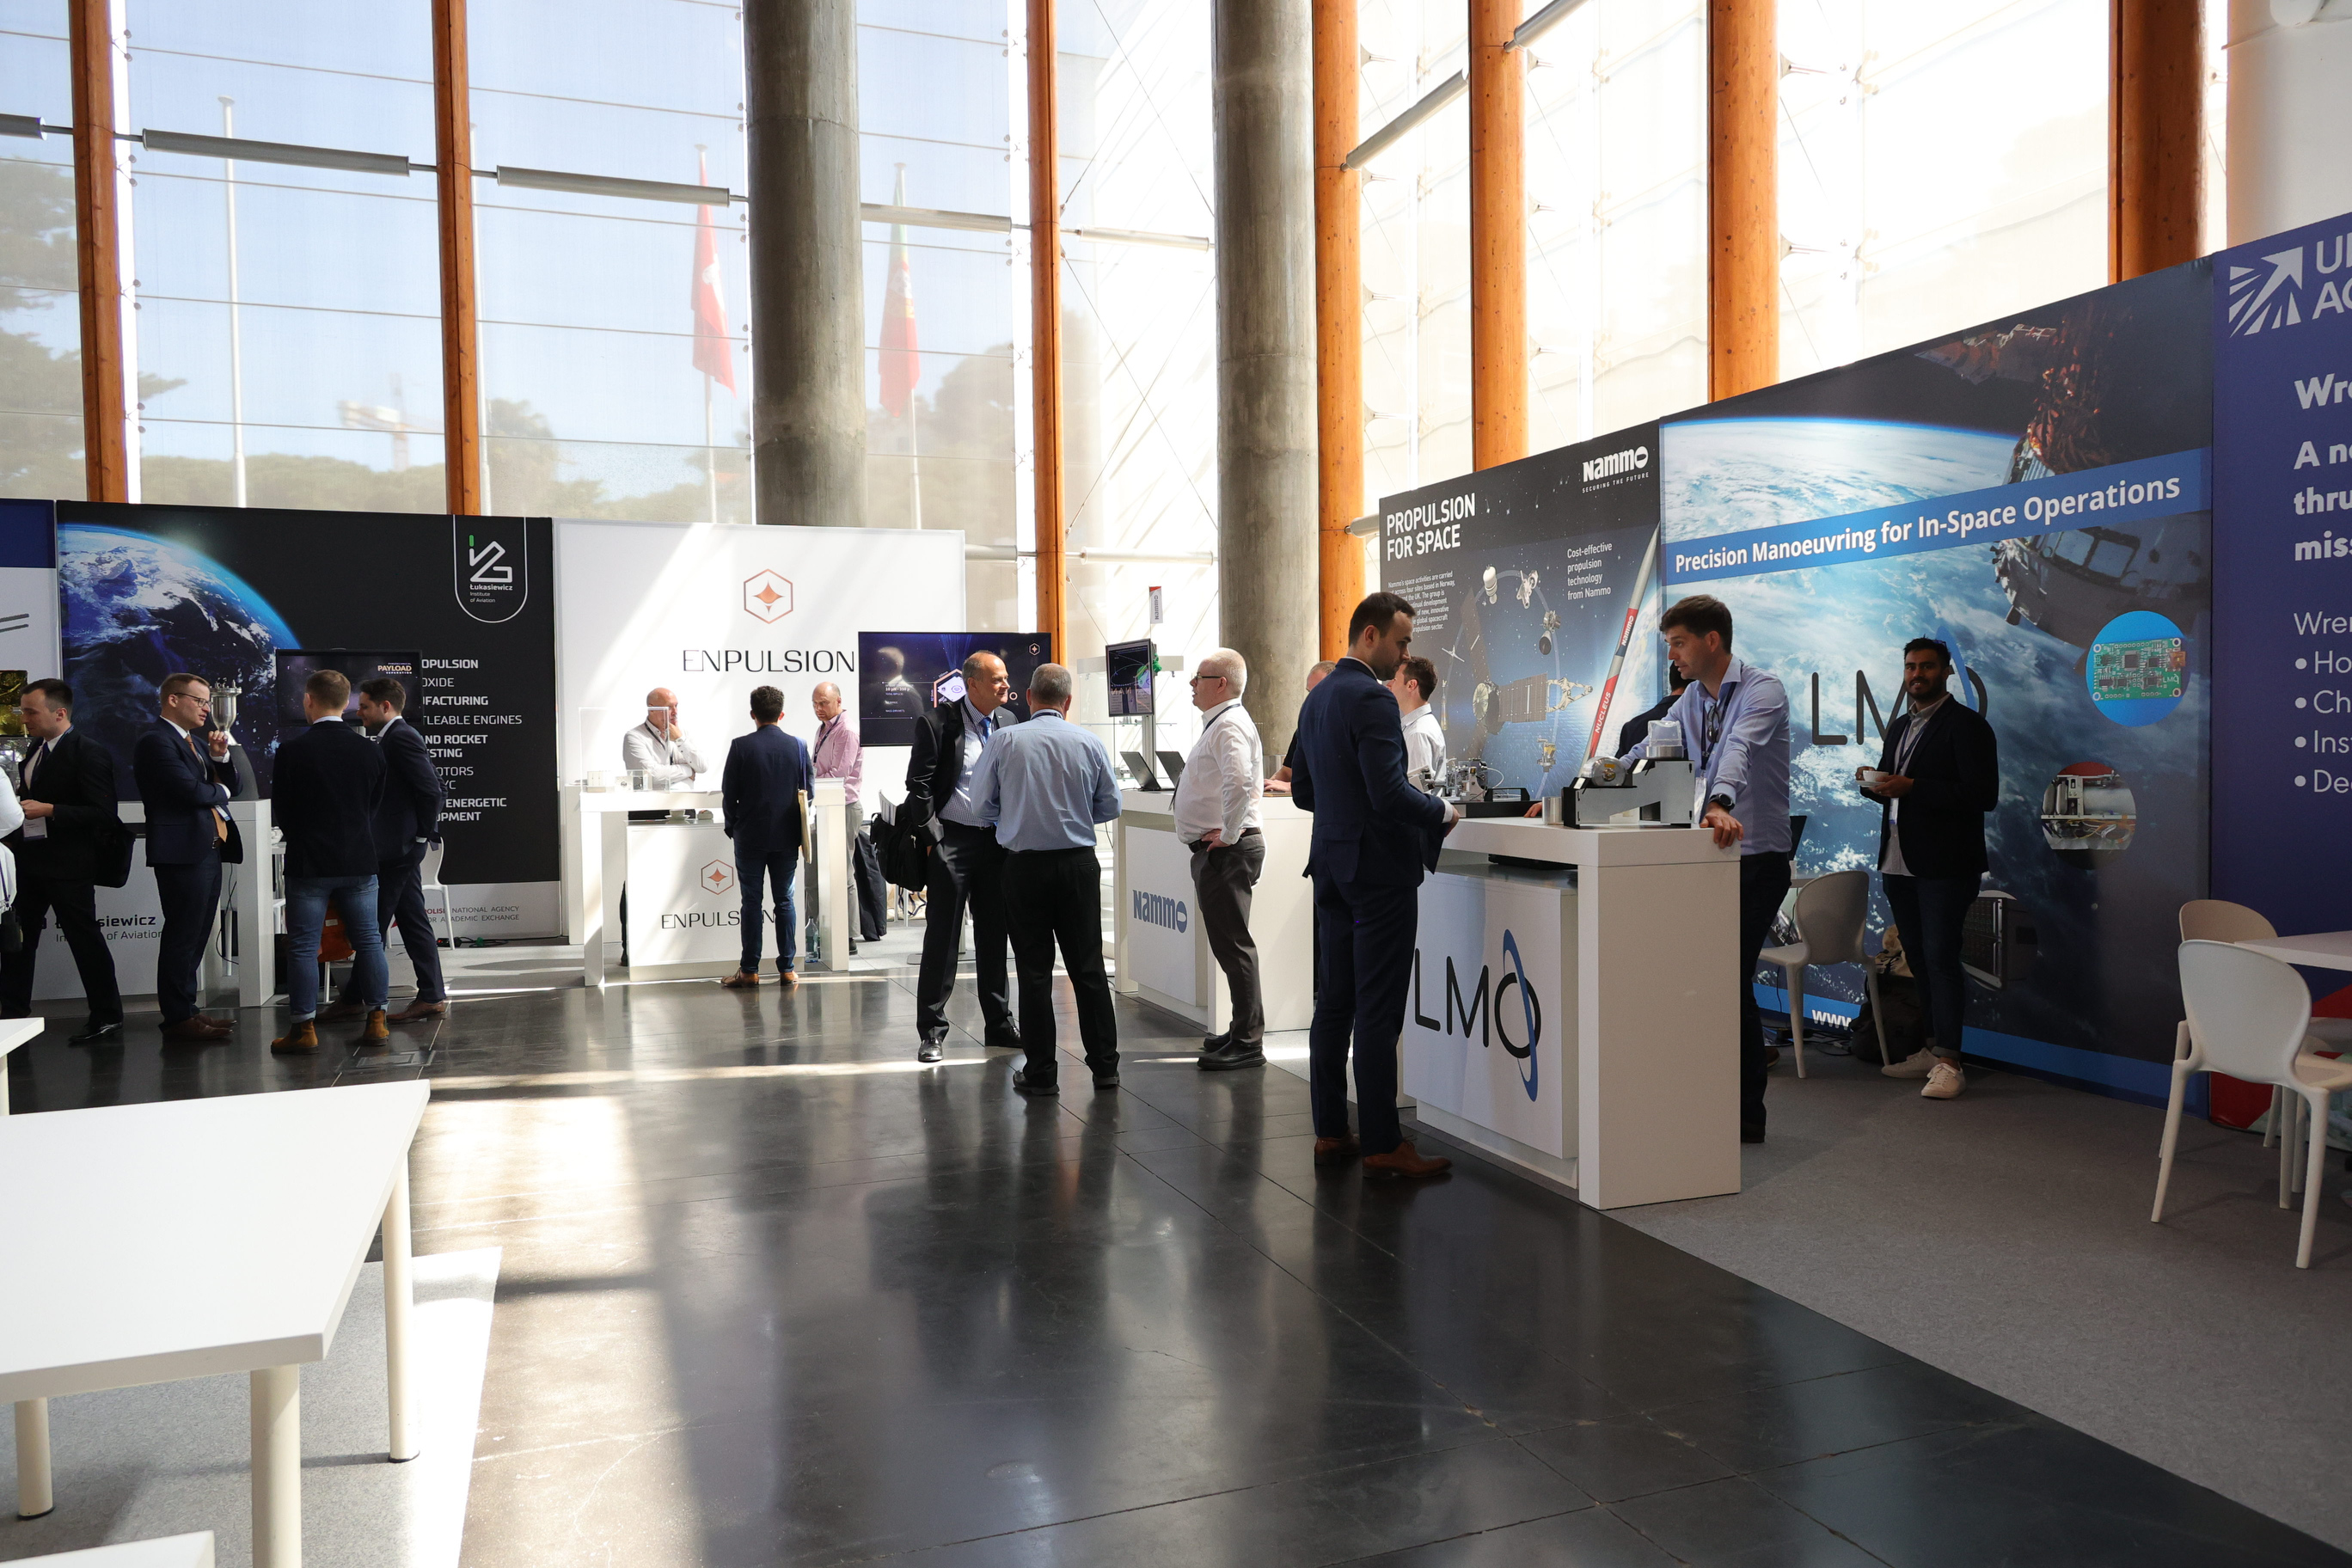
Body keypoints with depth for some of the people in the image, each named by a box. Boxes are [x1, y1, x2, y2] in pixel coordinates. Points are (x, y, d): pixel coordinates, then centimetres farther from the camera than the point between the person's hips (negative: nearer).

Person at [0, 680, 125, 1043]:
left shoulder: (89, 753, -13)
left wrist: (49, 810, -23)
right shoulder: (37, 751, 13)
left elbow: (103, 813, -18)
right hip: (30, 860, 8)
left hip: (68, 865, -8)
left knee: (85, 939, -1)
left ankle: (107, 1020, 8)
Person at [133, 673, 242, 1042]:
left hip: (207, 851, 10)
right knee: (182, 936, -6)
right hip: (183, 852, -10)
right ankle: (179, 1019, -2)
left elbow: (228, 784, 15)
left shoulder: (193, 742, 21)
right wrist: (220, 793, -1)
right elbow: (190, 790, -21)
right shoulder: (156, 740, -10)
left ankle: (185, 1010, 20)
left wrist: (219, 756, -2)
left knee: (194, 937, 13)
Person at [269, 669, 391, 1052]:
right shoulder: (370, 750, 1)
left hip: (309, 863, -3)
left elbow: (280, 811, 0)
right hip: (359, 861, 3)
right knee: (368, 940, 9)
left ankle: (304, 1028, 6)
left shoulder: (292, 750, -9)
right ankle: (376, 1022, 10)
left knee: (303, 945, 4)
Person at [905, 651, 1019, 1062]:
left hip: (996, 841, 5)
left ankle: (999, 1025, 22)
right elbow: (919, 785, -7)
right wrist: (930, 836, -11)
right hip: (951, 841, -5)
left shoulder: (1008, 721, 9)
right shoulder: (937, 722, -7)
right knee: (942, 937, -1)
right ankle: (931, 1031, 7)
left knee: (994, 936, 12)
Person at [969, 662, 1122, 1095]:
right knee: (1088, 966, 9)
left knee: (1035, 971, 5)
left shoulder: (1004, 740, -6)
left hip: (1024, 864, -1)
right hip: (1079, 862, 1)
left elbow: (982, 805, 1)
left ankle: (1040, 1073, 10)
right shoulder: (1089, 743, -1)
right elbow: (1110, 806, 7)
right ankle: (1105, 1067, 14)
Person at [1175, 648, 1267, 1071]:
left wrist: (1228, 834, -23)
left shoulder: (1230, 725, -16)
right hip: (1215, 850, 11)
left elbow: (1240, 782, -33)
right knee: (1229, 943, 16)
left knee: (1233, 944, -7)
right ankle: (1244, 1032, 25)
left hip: (1225, 851, -11)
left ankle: (1248, 1044, -3)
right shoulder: (1219, 723, 19)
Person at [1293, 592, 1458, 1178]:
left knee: (1334, 1005, 12)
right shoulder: (1372, 700, -16)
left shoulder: (1317, 698, 12)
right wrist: (1443, 812, -7)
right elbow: (1390, 794, -23)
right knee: (1378, 1013, -4)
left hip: (1332, 866, 9)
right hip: (1378, 869, -9)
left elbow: (1302, 790, 19)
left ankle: (1329, 1131, 19)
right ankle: (1382, 1144, 2)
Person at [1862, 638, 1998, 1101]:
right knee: (1918, 958, 12)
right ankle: (1932, 1048, 21)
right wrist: (1877, 785, 1)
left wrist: (1912, 787, -22)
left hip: (1945, 866, -8)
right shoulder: (1899, 726, 17)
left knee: (1940, 957, -9)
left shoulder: (1967, 725, -8)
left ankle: (1948, 1062, -6)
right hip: (1899, 862, 8)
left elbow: (1983, 794, -17)